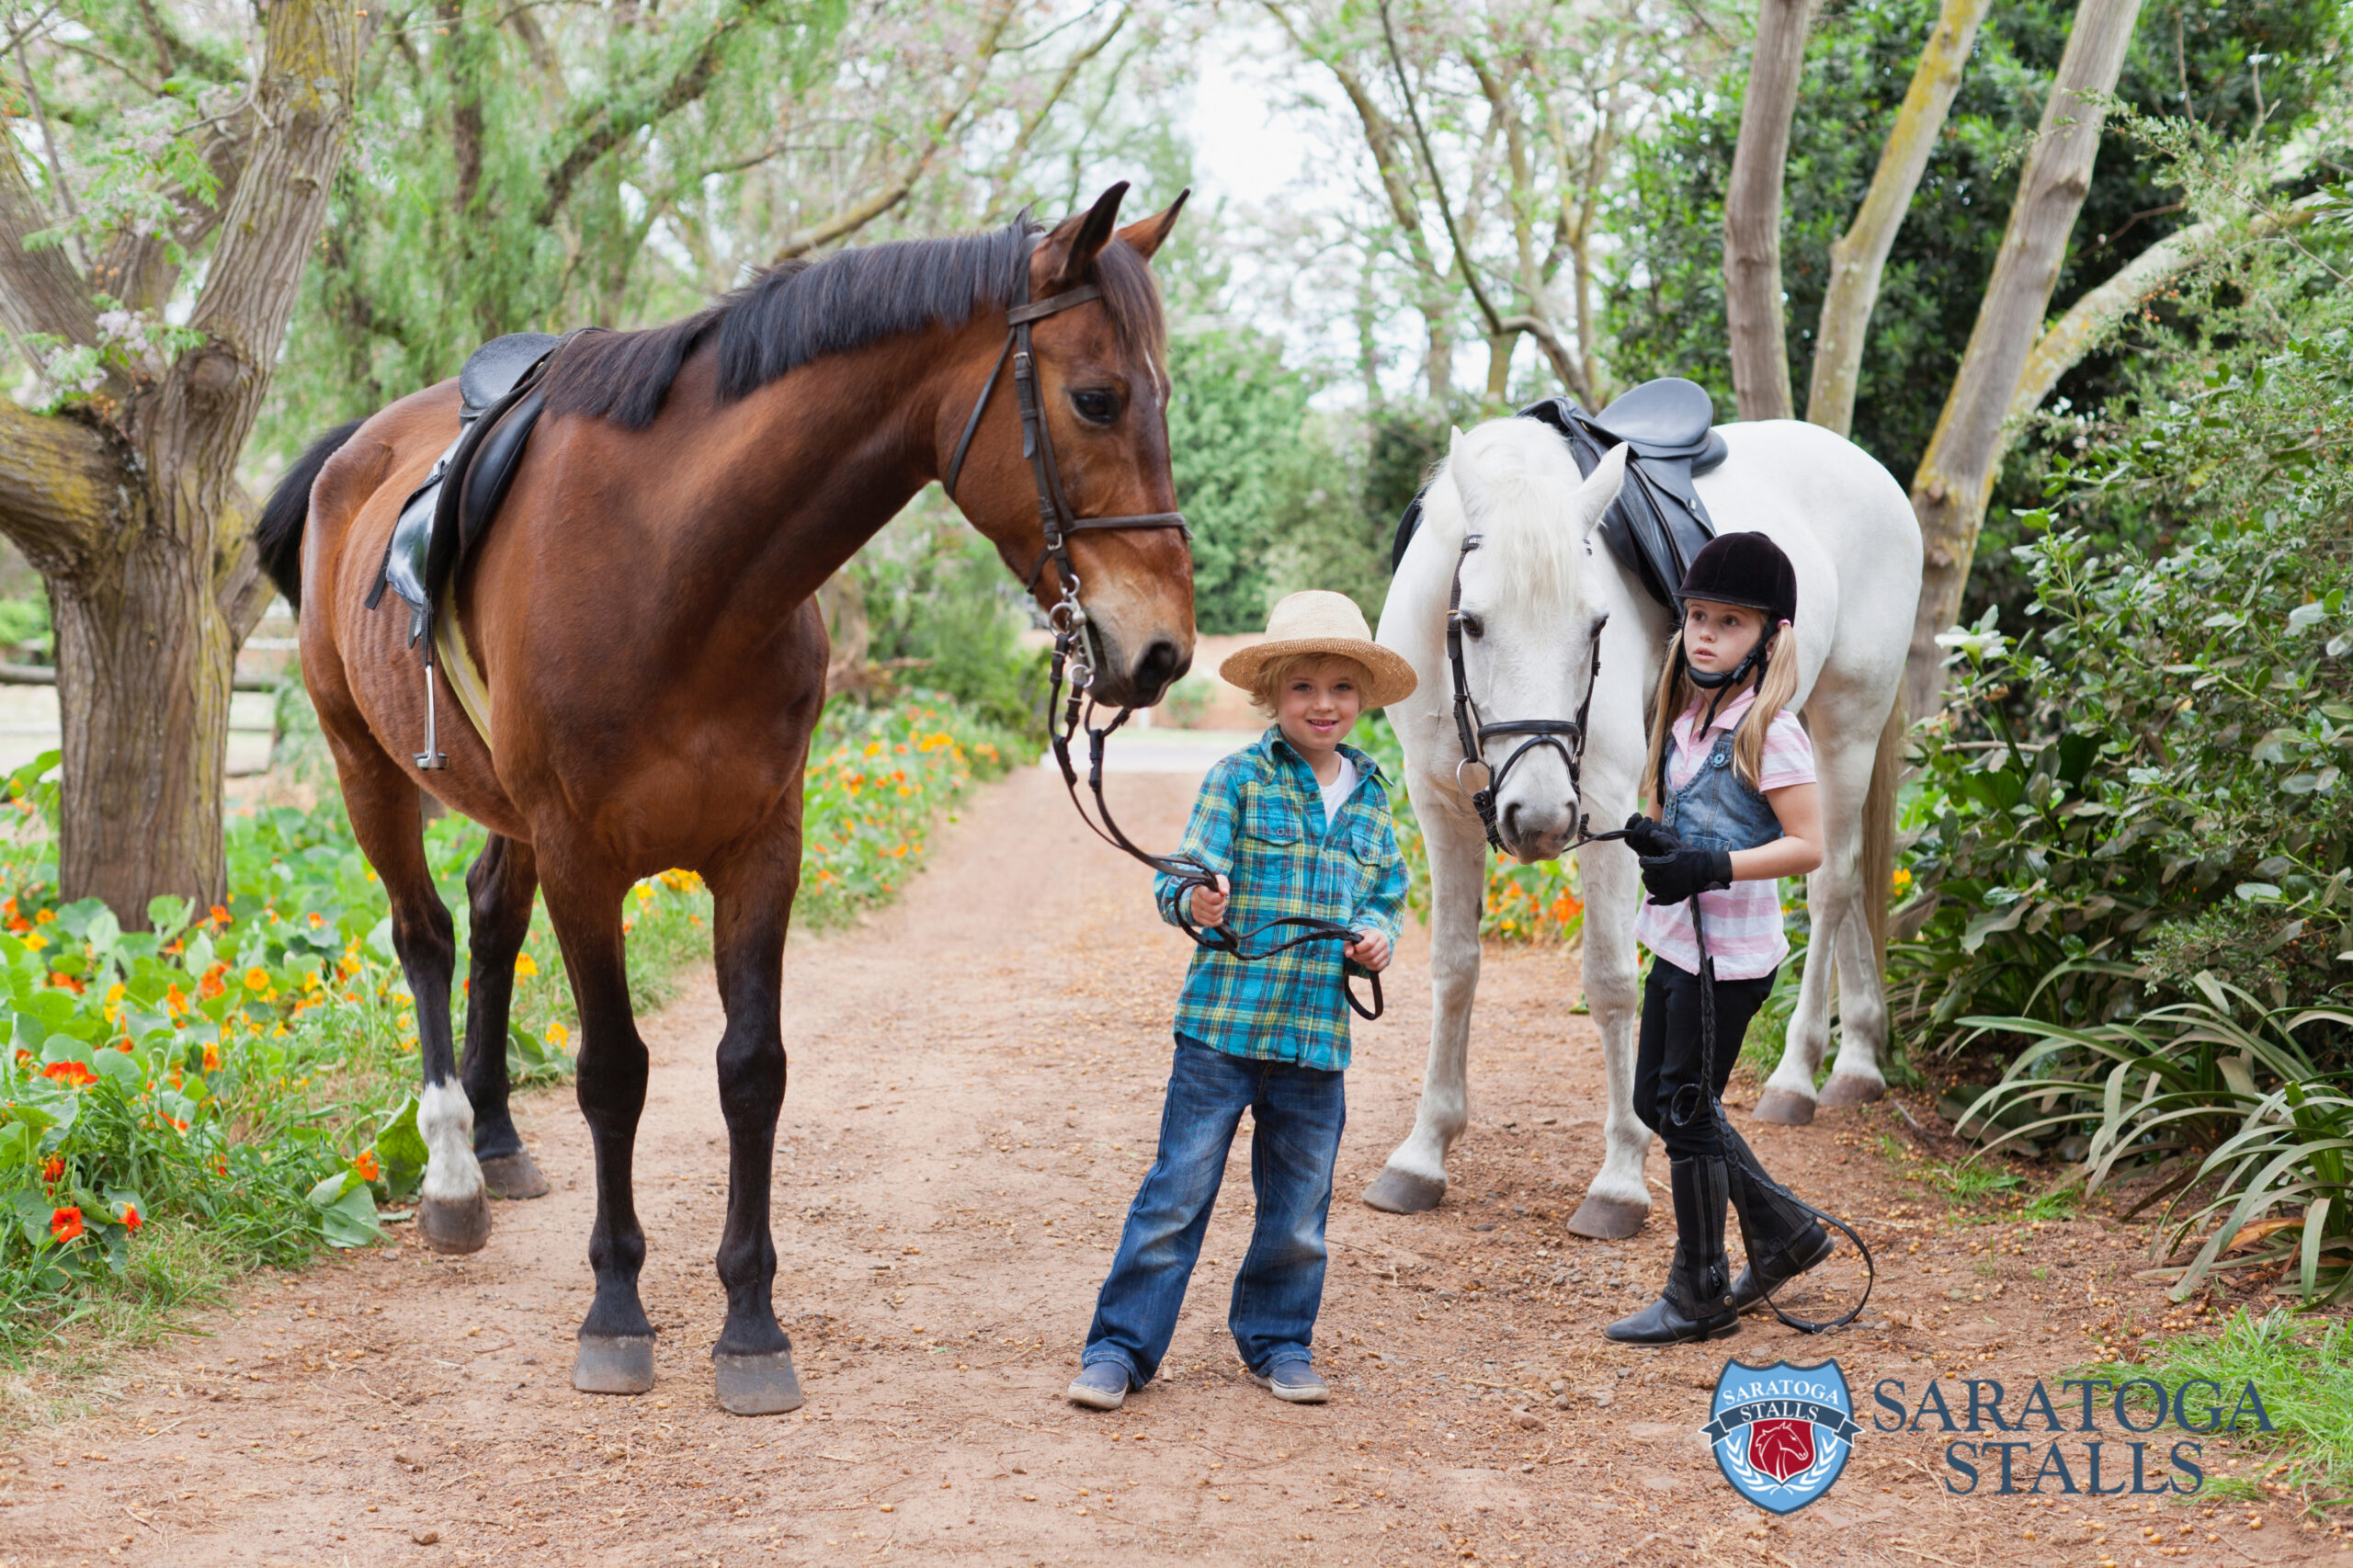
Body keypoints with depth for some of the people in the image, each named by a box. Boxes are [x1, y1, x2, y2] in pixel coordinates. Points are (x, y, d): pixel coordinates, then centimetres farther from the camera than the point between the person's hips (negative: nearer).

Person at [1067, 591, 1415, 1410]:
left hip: (1317, 1033, 4)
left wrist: (1379, 934, 0)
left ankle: (1277, 1342, 31)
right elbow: (1185, 876, -9)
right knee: (1178, 1192, 0)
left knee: (1298, 1210, 12)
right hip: (1222, 1022, -4)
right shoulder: (1238, 779, -3)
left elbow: (1387, 893, 21)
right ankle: (1118, 1347, 10)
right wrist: (1196, 900, -31)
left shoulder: (1371, 797, 11)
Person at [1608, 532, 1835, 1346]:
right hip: (1675, 938, 9)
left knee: (1686, 1111, -2)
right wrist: (1649, 837, -4)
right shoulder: (1685, 719, 9)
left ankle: (1700, 1296, 13)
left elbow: (1807, 846, -18)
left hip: (1731, 949, -9)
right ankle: (1784, 1230, 31)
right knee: (1656, 1099, 16)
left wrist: (1710, 868, -28)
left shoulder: (1769, 731, -15)